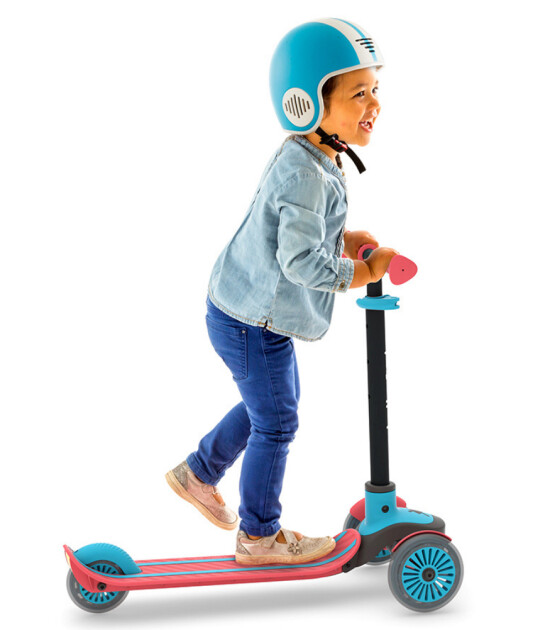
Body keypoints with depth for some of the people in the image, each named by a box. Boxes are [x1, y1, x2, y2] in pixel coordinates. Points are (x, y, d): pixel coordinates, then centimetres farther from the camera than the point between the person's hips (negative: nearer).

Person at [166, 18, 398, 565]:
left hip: (256, 311, 10)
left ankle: (199, 473, 43)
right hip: (252, 322, -10)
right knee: (275, 424, 6)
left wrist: (343, 239, 4)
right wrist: (365, 270, -22)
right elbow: (302, 262, -36)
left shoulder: (311, 159, 3)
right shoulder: (303, 173, -30)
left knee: (271, 404, 27)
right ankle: (260, 536, 25)